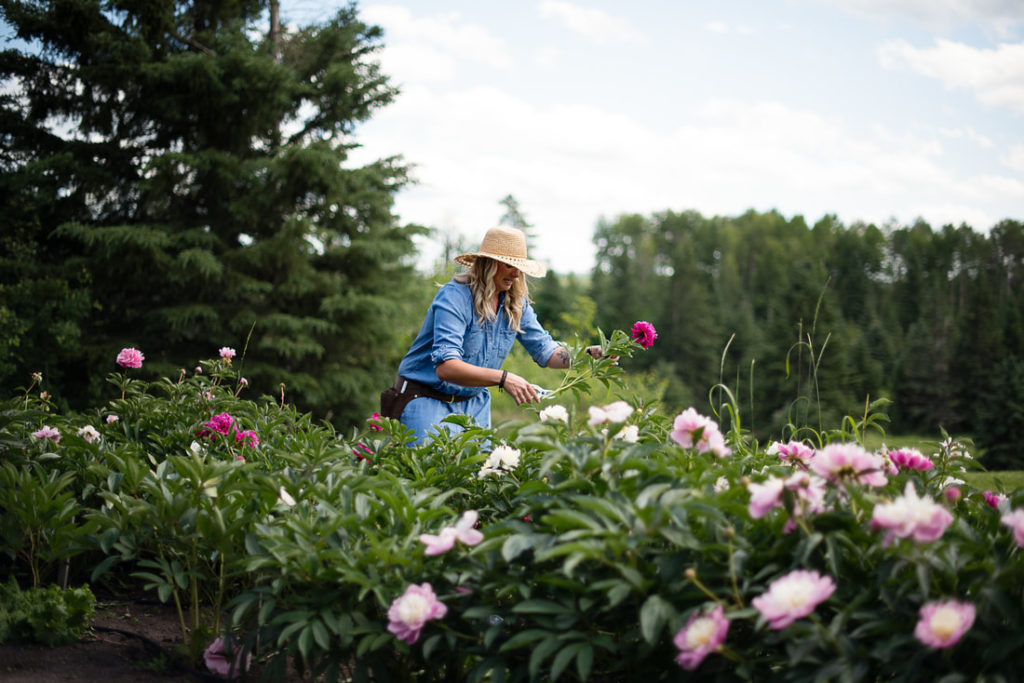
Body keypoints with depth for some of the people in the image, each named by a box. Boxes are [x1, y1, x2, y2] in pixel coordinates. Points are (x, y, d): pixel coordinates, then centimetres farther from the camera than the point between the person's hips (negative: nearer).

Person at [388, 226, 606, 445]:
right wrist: (503, 378, -43)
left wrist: (588, 354, -11)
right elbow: (445, 367, -33)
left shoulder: (516, 303, 0)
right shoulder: (454, 297, -22)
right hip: (428, 400, -6)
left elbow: (544, 350, 7)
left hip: (474, 401, 6)